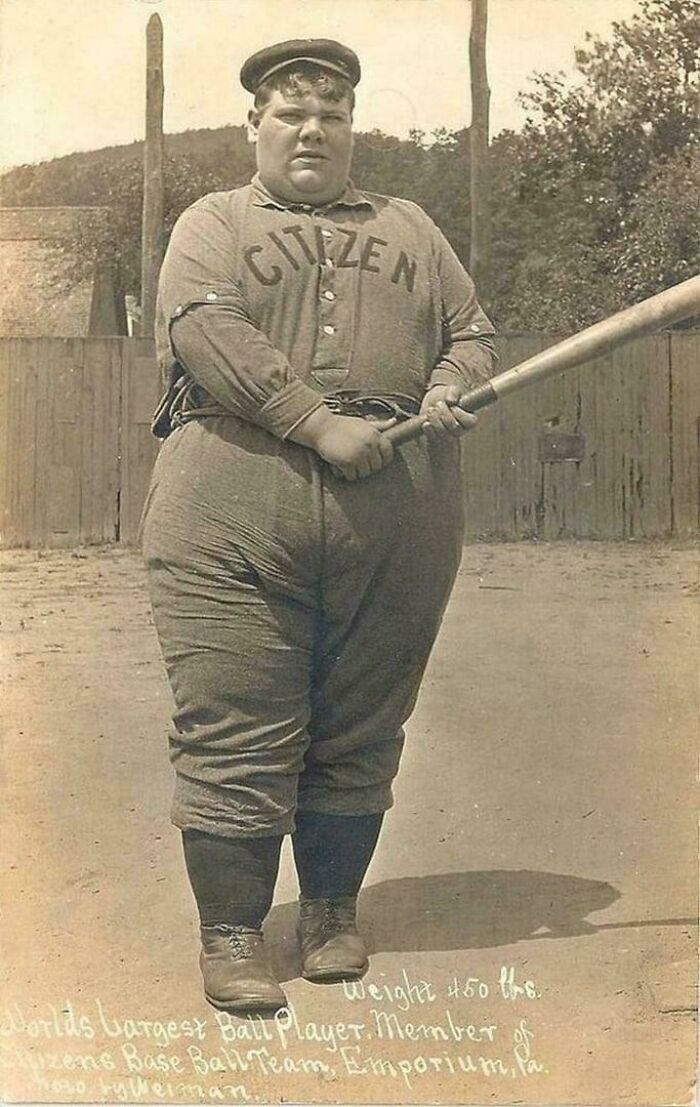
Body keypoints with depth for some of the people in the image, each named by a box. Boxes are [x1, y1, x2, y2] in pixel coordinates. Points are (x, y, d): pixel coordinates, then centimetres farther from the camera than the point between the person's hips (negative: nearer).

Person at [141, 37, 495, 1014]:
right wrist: (322, 426, -17)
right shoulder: (214, 225, 11)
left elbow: (472, 329, 21)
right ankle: (231, 934, 9)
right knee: (233, 730, -3)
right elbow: (206, 331, -7)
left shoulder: (407, 229, 24)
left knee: (360, 730, 9)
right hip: (235, 517, -3)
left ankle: (333, 912, 25)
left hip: (398, 529, 3)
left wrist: (451, 389, -4)